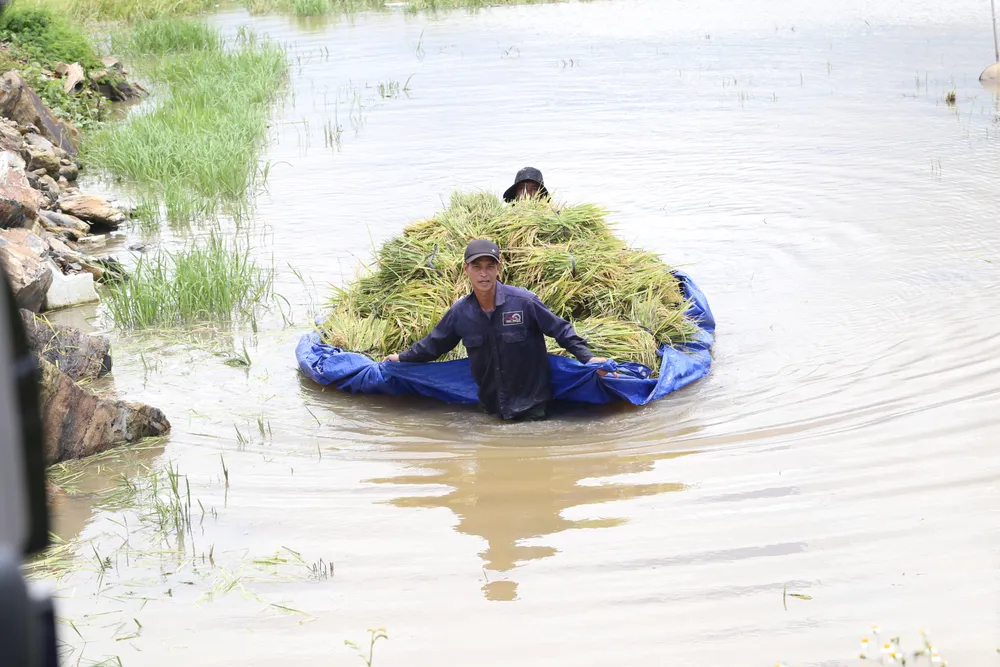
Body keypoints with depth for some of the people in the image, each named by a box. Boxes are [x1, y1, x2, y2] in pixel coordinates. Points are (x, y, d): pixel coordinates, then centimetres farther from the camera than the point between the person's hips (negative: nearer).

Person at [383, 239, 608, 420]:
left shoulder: (524, 301, -16)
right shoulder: (460, 312, -3)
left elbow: (560, 330, -7)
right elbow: (435, 344, 14)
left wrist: (588, 358, -15)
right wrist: (403, 358, 21)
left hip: (531, 404, -3)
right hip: (490, 407, 4)